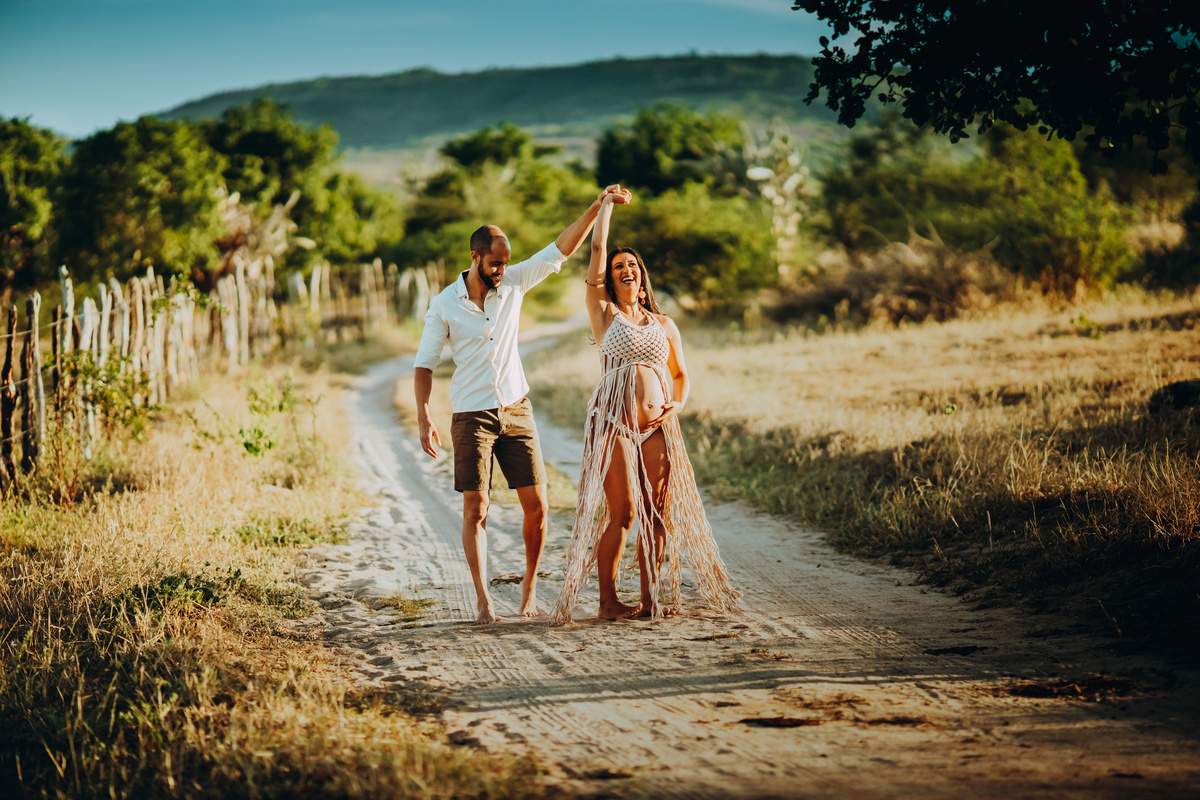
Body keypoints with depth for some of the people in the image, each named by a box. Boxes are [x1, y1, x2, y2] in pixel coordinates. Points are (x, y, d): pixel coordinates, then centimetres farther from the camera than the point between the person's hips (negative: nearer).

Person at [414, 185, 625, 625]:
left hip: (516, 411, 3)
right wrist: (423, 419, -13)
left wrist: (596, 207, -7)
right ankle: (482, 598, -2)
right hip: (472, 416, -3)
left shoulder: (514, 283, 2)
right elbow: (424, 363, -3)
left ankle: (530, 583, 17)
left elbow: (560, 249, 1)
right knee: (475, 509, -6)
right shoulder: (444, 305, -6)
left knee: (536, 506, 0)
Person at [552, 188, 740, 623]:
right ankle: (608, 600, 1)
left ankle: (649, 598, 9)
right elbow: (597, 251, 3)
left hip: (658, 425, 4)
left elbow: (680, 374, 23)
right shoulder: (604, 314, 7)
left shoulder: (664, 324, 17)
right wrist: (607, 204, 12)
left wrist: (676, 405, 3)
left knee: (658, 514, 0)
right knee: (621, 514, -9)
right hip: (614, 423, -3)